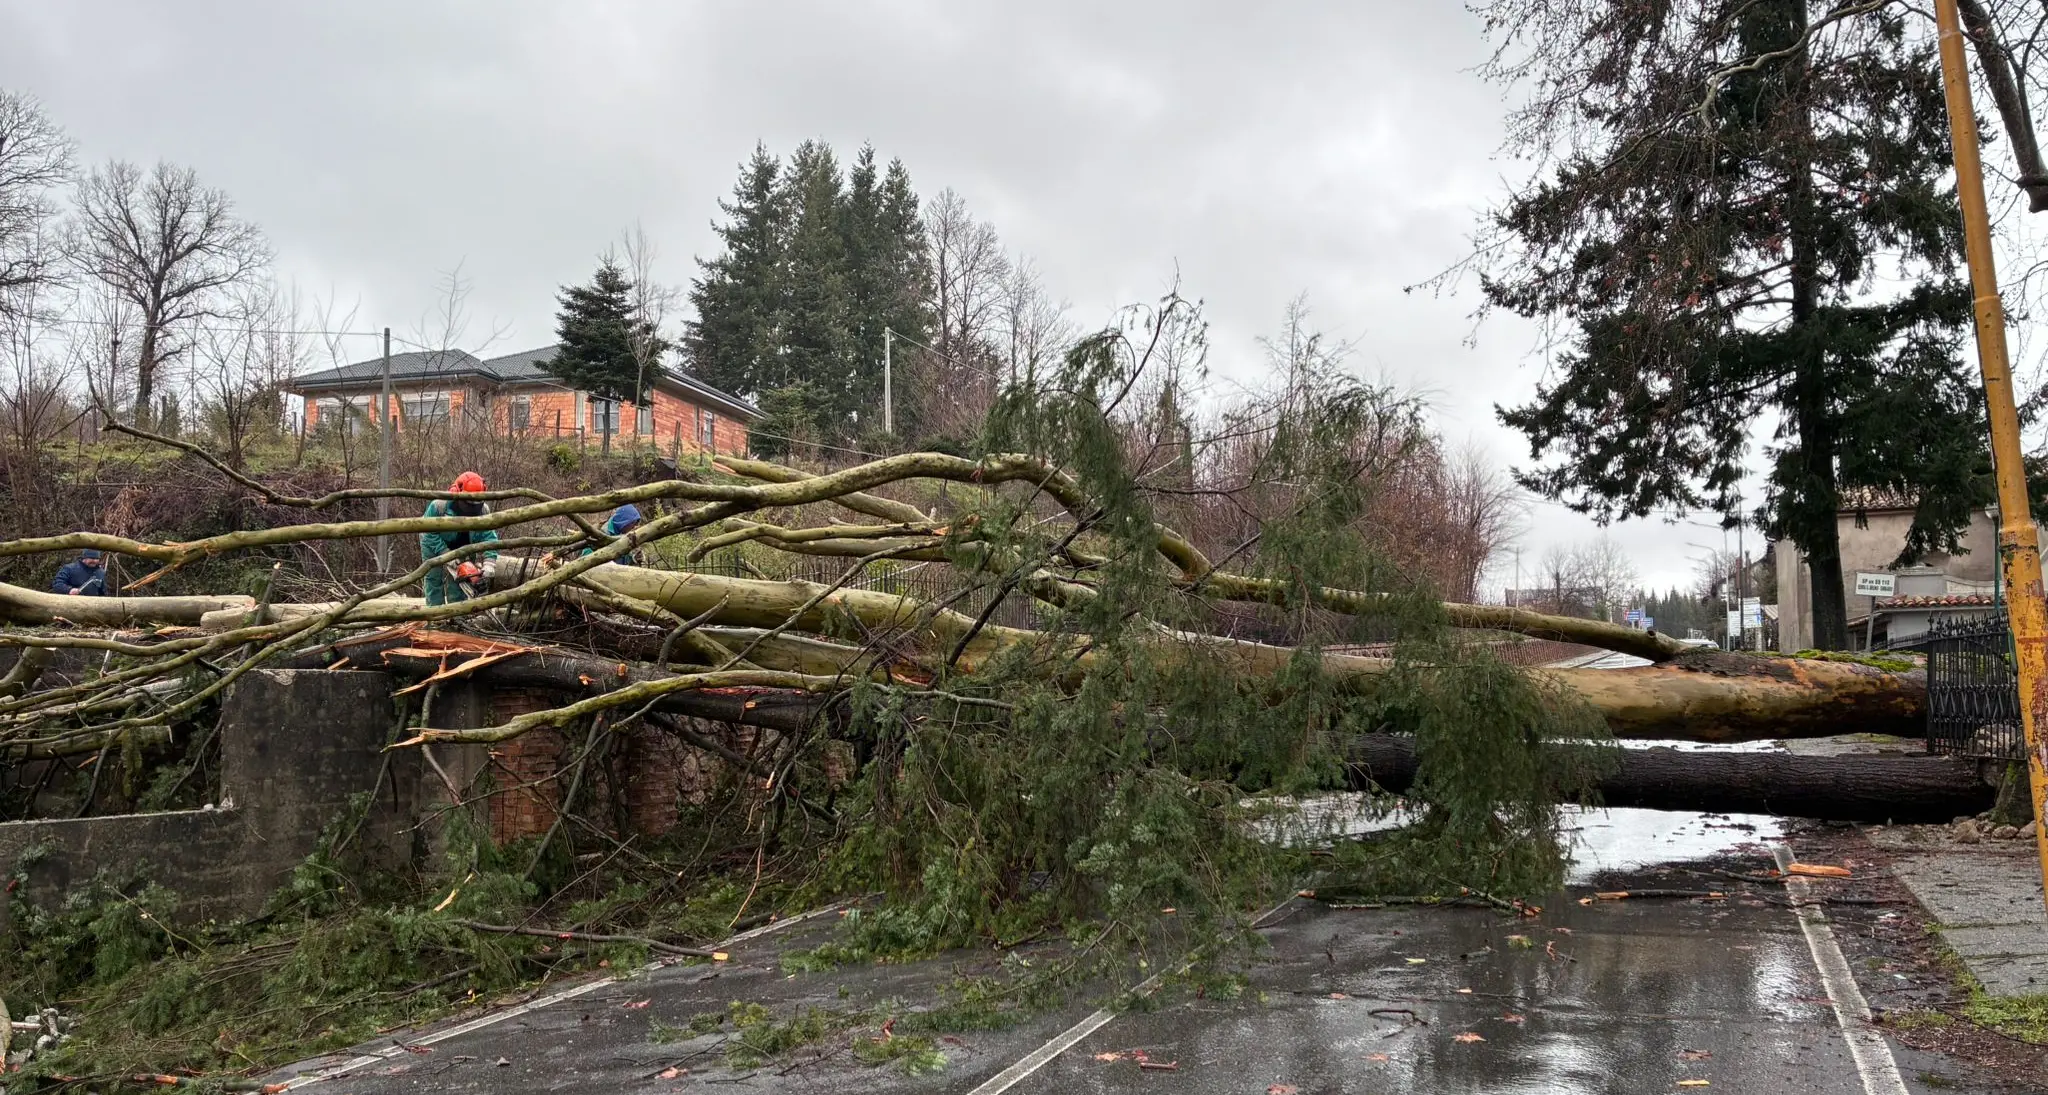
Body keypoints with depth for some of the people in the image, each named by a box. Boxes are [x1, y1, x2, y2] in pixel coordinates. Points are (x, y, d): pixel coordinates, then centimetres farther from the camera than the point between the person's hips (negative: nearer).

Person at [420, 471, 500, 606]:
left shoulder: (483, 509, -27)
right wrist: (446, 555, -35)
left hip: (461, 546, 2)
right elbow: (430, 534, -29)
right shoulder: (439, 505, -36)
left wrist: (489, 562, -41)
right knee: (434, 580, 0)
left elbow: (489, 536, -27)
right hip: (434, 544, -2)